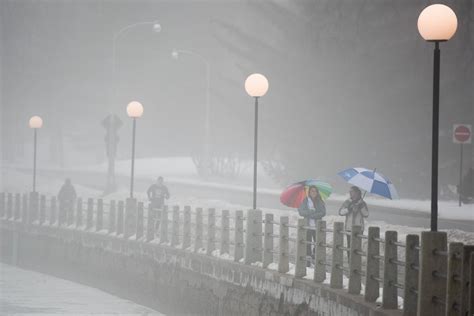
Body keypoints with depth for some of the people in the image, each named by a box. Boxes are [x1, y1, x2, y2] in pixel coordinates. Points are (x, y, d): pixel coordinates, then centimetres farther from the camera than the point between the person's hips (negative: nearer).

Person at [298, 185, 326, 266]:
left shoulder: (320, 202, 4)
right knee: (308, 243, 0)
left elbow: (323, 213, -6)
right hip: (308, 225, -1)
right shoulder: (305, 201, 3)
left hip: (317, 226, 1)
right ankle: (308, 259, 6)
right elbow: (301, 211, -6)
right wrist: (312, 212, -15)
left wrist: (312, 215, -15)